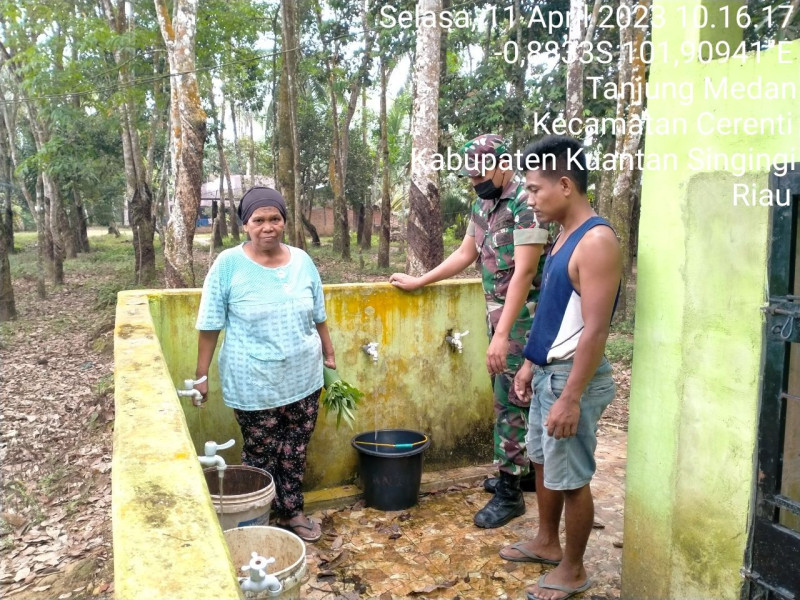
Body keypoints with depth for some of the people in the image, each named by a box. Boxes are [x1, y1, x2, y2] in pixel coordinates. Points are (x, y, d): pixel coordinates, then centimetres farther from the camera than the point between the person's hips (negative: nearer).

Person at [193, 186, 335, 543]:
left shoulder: (302, 261, 1)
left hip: (303, 378, 4)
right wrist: (201, 375, -6)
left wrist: (329, 355, 15)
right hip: (254, 384, -3)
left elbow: (318, 316, 11)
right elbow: (210, 325, -7)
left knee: (295, 453, 15)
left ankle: (291, 511, 35)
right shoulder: (228, 265, -11)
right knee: (261, 457, 11)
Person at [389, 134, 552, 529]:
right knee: (506, 396, 16)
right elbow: (465, 253, 20)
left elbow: (523, 272, -24)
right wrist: (418, 282, 20)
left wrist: (502, 334, -27)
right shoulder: (483, 204, 9)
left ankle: (510, 492, 10)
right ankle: (519, 469, 32)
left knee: (511, 400, -2)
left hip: (522, 316, -8)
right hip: (496, 313, 8)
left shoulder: (526, 202, -18)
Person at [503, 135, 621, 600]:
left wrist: (571, 398, -23)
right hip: (547, 373, 10)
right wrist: (530, 364, 18)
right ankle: (547, 542, 42)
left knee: (571, 478, 6)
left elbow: (595, 330, -24)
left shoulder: (596, 241, -22)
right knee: (543, 461, 22)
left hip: (574, 379, -10)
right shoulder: (566, 235, 8)